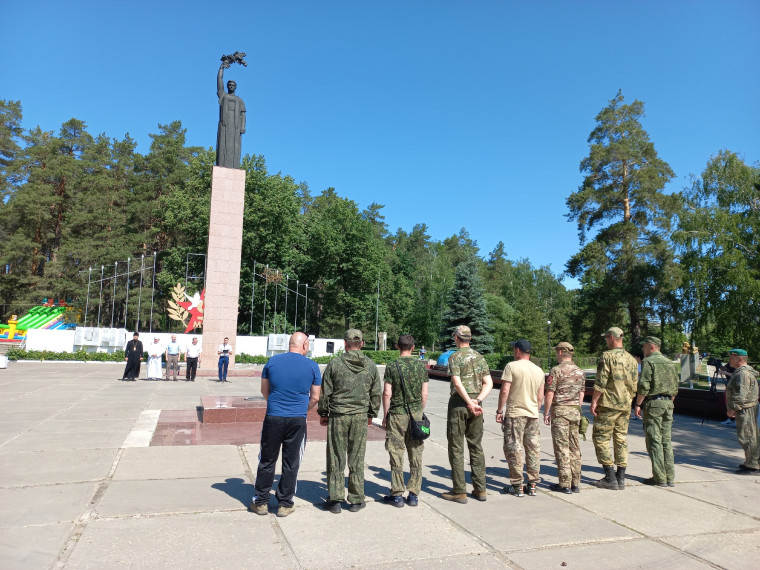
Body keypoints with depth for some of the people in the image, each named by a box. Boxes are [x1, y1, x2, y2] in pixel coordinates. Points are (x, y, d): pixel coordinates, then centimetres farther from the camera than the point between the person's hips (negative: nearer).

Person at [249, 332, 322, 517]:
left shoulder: (272, 361, 1)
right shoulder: (312, 366, -3)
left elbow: (264, 390, 11)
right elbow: (315, 398, 3)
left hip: (273, 418, 1)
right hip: (298, 420, -1)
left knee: (267, 461, 13)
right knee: (291, 464, 10)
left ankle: (260, 502, 22)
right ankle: (285, 504, 19)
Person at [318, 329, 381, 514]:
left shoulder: (335, 363, -5)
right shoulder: (371, 366, 2)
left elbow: (325, 392, -2)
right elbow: (376, 394, 9)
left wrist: (323, 413, 10)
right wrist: (371, 414, 21)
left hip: (338, 416, -2)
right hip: (360, 417, 2)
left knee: (336, 459, 6)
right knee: (357, 460, 9)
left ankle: (334, 500, 12)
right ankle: (356, 500, 17)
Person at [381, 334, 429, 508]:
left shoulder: (392, 367, -7)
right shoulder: (421, 366, 1)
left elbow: (387, 394, -8)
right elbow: (425, 394, 3)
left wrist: (385, 415, 2)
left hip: (397, 415, -3)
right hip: (416, 414, 3)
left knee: (396, 455, 5)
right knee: (416, 456, 10)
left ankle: (397, 495, 10)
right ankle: (413, 495, 15)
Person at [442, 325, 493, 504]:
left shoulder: (455, 357, -8)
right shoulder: (479, 356, 10)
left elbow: (457, 383, -20)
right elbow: (488, 383, 3)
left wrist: (470, 403, -16)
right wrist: (477, 401, -6)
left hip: (459, 403, -6)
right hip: (475, 404, 6)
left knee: (457, 448, 1)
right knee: (476, 447, 13)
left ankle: (459, 491, 5)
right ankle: (480, 489, 17)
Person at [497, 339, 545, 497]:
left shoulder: (511, 366, -10)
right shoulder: (539, 370, 9)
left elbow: (504, 391, -14)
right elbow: (540, 396, 13)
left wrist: (499, 410, -6)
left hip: (515, 414, -6)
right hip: (533, 414, 6)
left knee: (514, 449, 1)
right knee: (533, 449, 11)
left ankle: (517, 486, 6)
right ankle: (532, 485, 18)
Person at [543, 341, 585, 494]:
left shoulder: (556, 370, -11)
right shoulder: (580, 372, 9)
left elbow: (550, 394, -12)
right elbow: (581, 394, 13)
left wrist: (546, 413, -4)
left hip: (559, 411, -6)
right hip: (575, 411, 6)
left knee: (562, 448, -2)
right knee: (575, 447, 10)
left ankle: (564, 484, 1)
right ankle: (575, 483, 14)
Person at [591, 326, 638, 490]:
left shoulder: (607, 356, -12)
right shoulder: (632, 359, 10)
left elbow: (600, 382, -17)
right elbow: (634, 385, 14)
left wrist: (594, 401, -11)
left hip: (608, 405, -7)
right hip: (625, 406, 7)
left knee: (601, 439, 1)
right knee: (621, 440, 11)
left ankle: (610, 478, 0)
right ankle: (620, 479, 14)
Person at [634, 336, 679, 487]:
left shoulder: (648, 361, -8)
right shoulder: (671, 363, 14)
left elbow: (644, 386, -16)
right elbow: (675, 387, 16)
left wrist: (638, 404, -10)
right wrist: (669, 403, 21)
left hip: (653, 403, -7)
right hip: (668, 403, 7)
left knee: (654, 441, -3)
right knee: (666, 441, 10)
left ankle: (660, 478, -2)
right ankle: (670, 478, 12)